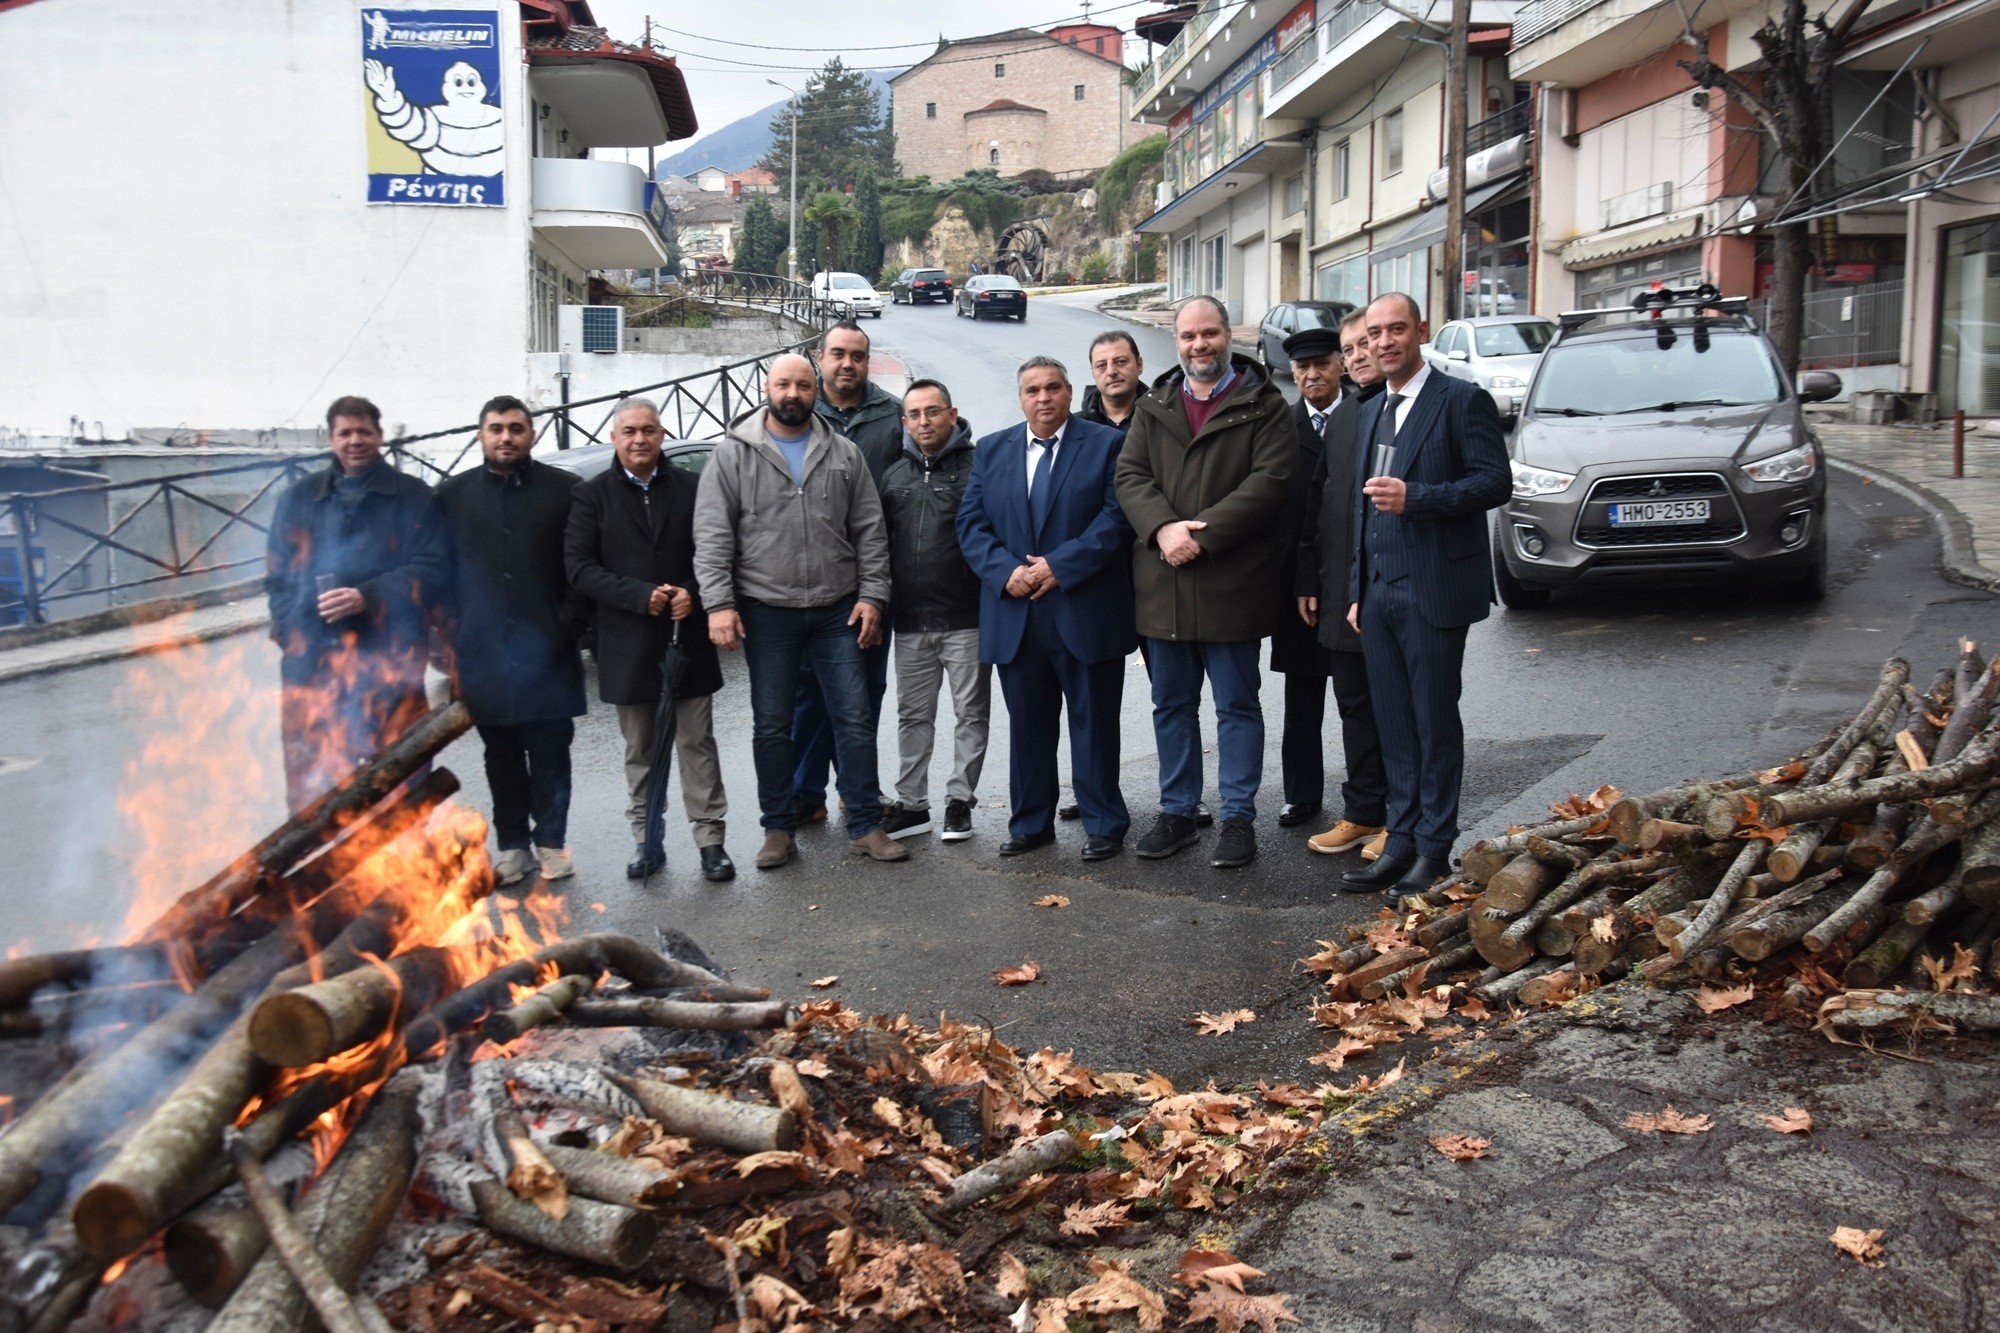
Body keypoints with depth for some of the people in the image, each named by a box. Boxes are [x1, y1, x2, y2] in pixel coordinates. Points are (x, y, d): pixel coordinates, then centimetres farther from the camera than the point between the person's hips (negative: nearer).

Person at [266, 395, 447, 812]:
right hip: (311, 657, 3)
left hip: (387, 656, -2)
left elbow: (432, 569, 0)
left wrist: (368, 597, -13)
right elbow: (278, 575, 17)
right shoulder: (299, 498, 18)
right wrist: (290, 633, 1)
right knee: (312, 777, 0)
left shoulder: (413, 497, 9)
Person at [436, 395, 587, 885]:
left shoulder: (565, 490, 2)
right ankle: (513, 846, 17)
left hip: (546, 651, -2)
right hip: (483, 655, 2)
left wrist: (570, 624, -6)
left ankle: (550, 841, 15)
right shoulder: (452, 495, 9)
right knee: (501, 755, 8)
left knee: (550, 752, 3)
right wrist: (449, 636, 4)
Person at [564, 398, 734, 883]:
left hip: (688, 639, 0)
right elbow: (579, 566, -7)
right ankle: (647, 840, 20)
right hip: (628, 647, 0)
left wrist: (692, 593, -14)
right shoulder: (592, 495, 1)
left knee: (697, 744, 5)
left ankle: (710, 839, 10)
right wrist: (642, 596, -17)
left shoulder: (690, 488, 3)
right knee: (640, 751, 11)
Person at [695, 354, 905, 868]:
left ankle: (865, 826, 13)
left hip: (837, 612, 2)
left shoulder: (843, 453, 7)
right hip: (767, 613, -1)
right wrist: (719, 603, -13)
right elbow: (712, 536, -4)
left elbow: (870, 531, 7)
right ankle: (778, 829, 19)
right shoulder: (733, 453, 1)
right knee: (772, 725, 7)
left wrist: (872, 595, -2)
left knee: (856, 718, 3)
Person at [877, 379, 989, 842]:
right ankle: (911, 804, 20)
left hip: (966, 617, -5)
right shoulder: (894, 475, 13)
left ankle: (959, 801, 16)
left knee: (970, 713, 5)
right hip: (910, 620, 5)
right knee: (913, 715, 11)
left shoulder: (977, 467, -2)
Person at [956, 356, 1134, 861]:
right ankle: (1030, 823, 23)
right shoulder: (991, 451, 12)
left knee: (1094, 724, 5)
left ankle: (1103, 825, 16)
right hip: (1015, 618, 3)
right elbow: (971, 523, 6)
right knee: (1027, 725, 11)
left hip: (1085, 615, -3)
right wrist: (1005, 571, -11)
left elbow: (1117, 517, -9)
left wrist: (1059, 566, -16)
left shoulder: (1106, 445, 1)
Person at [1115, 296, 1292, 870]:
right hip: (1163, 581, 5)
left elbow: (1268, 481, -12)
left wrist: (1202, 535, -18)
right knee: (1172, 704, 13)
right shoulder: (1153, 408, 13)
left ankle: (1238, 817, 14)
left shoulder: (1263, 404, -1)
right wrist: (1163, 527, -15)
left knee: (1237, 704, 4)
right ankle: (1177, 812, 25)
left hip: (1230, 582, -4)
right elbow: (1130, 476, 4)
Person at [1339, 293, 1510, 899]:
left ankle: (1434, 848, 10)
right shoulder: (1371, 413, 18)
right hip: (1379, 593, 7)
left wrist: (1415, 497, -23)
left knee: (1435, 722, 1)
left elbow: (1495, 481, -12)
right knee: (1393, 723, 10)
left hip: (1433, 592, -7)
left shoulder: (1462, 400, -4)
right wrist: (1357, 591, 16)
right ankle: (1401, 841, 18)